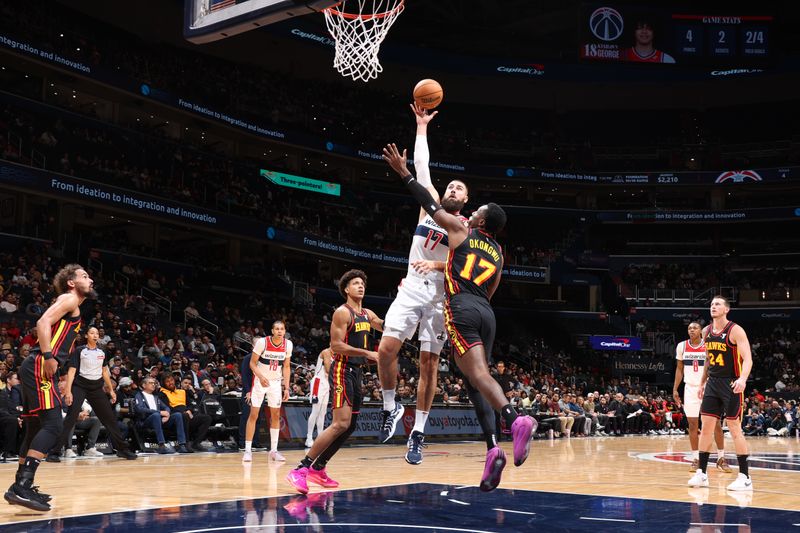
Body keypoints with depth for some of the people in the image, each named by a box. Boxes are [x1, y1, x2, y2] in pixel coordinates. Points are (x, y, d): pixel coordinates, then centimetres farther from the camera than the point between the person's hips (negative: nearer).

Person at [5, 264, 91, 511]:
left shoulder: (72, 306, 25)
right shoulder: (69, 299, -3)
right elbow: (43, 323, -18)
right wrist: (48, 357, -24)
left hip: (38, 368, 10)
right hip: (40, 367, -10)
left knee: (36, 428, 14)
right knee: (53, 425, -17)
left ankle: (21, 487, 20)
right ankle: (22, 486, -24)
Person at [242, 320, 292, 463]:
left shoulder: (288, 344, -8)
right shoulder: (262, 342, -19)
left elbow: (286, 367, 2)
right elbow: (252, 363, -12)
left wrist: (287, 387, -3)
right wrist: (261, 376, -29)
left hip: (276, 382, 4)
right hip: (260, 380, -4)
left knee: (276, 415, 4)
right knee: (253, 414, -6)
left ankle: (274, 450, 11)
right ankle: (248, 450, -2)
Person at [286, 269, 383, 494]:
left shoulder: (367, 314, 15)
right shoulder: (342, 312, -11)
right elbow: (336, 345, -18)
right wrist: (368, 353, -23)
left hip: (356, 372, 10)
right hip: (342, 370, -10)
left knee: (350, 426, 12)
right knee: (341, 424, -20)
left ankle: (318, 469, 20)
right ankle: (300, 469, -21)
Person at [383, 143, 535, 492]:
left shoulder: (461, 230, 12)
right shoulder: (498, 254, 25)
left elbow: (431, 205, 16)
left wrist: (404, 173, 25)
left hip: (461, 306, -6)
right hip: (486, 313, 6)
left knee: (478, 374, -19)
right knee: (477, 380, 8)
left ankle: (515, 420, -42)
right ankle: (492, 448, -6)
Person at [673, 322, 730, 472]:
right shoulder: (682, 346, 2)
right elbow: (679, 369, 9)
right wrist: (675, 389, 4)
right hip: (691, 388, 2)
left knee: (716, 423, -3)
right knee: (693, 424, 2)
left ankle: (721, 458, 5)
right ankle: (695, 459, 9)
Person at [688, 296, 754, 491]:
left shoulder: (735, 330, -12)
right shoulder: (707, 331, 9)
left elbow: (747, 358, -19)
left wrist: (742, 379, -35)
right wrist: (702, 383, 20)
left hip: (731, 384, -6)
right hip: (713, 383, 6)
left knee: (734, 428, -5)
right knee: (706, 427, 5)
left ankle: (745, 477, 3)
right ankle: (702, 473, 13)